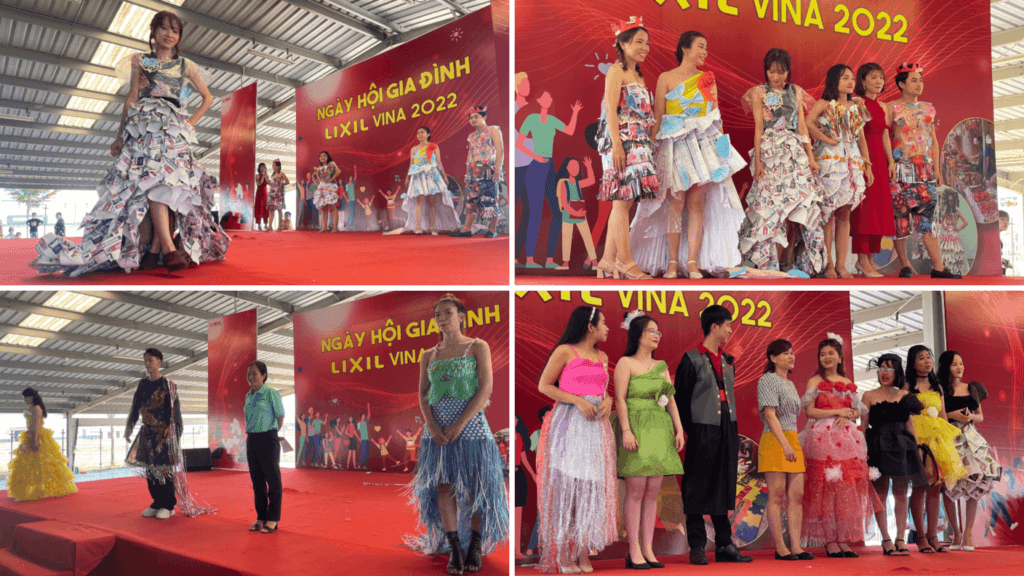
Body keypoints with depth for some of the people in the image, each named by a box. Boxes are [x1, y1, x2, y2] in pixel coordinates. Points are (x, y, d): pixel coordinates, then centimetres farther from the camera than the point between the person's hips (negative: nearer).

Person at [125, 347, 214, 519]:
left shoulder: (168, 384, -4)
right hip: (147, 432, 6)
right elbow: (136, 407, 13)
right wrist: (129, 427, 6)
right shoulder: (142, 384, 11)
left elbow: (174, 408, -8)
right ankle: (156, 503, 15)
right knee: (150, 469, 6)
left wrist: (171, 427, -18)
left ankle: (168, 506, 0)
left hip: (164, 432, -6)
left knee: (164, 468, -6)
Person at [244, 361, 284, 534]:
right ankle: (261, 517, 19)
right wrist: (250, 435, 10)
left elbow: (280, 417, -2)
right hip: (252, 440, 7)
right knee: (257, 480, 11)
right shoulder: (248, 396, 10)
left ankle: (272, 519, 6)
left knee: (273, 480, 1)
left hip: (268, 439, -7)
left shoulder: (271, 394, -9)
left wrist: (271, 435, 2)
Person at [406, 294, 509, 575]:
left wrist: (460, 423, -14)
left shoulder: (478, 347, 2)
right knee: (443, 485, -2)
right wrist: (431, 425, -10)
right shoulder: (429, 356, 13)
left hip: (470, 423, -3)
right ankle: (454, 547, 5)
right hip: (437, 429, 3)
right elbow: (422, 394, 9)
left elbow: (485, 389, -6)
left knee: (474, 485, 0)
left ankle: (476, 545, 14)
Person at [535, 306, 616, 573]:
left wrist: (608, 401, 2)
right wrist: (578, 400, -12)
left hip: (596, 424, 6)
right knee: (567, 484, -7)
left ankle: (584, 553, 3)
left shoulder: (602, 357, 18)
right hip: (569, 421, -6)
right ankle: (563, 554, -4)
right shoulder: (565, 351, 0)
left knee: (591, 485, 0)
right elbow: (544, 385, -2)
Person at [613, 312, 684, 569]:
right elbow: (619, 398, -8)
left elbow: (671, 400, 13)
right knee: (636, 491, -8)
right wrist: (626, 431, -18)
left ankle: (648, 549, 8)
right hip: (636, 430, -6)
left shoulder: (661, 366, 17)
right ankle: (634, 552, -4)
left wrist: (679, 429, 1)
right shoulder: (625, 363, 0)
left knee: (653, 492, 4)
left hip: (660, 432, 6)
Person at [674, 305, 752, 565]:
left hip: (727, 432, 7)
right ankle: (697, 547, 5)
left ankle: (724, 545, 15)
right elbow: (680, 399, -5)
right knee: (698, 491, -1)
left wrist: (732, 429, 12)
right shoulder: (692, 360, -6)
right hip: (702, 433, -6)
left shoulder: (727, 360, 15)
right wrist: (689, 431, -8)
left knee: (724, 489, 9)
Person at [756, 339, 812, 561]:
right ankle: (780, 548, -2)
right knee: (777, 495, -5)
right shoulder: (768, 380, -5)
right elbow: (770, 415, -14)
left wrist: (796, 445, 17)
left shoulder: (789, 384, 21)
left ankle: (796, 546, 3)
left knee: (797, 495, 2)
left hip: (792, 440, 8)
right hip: (774, 441, -8)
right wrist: (785, 444, -21)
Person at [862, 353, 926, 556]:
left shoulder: (904, 395, 12)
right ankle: (886, 541, 3)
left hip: (902, 446, 3)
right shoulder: (869, 396, 4)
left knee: (901, 493, 4)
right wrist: (864, 450, -8)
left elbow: (910, 424, 16)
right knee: (881, 493, -2)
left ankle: (901, 540, 10)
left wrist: (917, 447, 9)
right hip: (879, 446, -3)